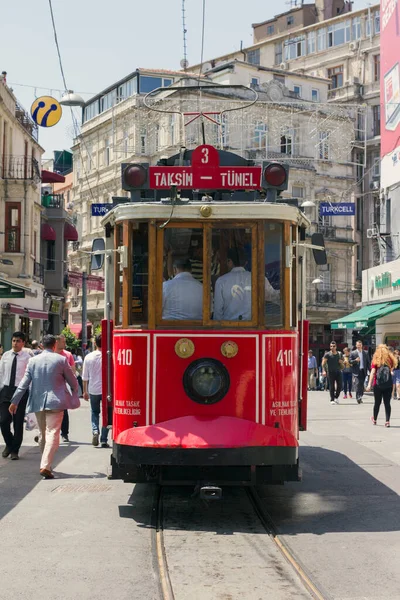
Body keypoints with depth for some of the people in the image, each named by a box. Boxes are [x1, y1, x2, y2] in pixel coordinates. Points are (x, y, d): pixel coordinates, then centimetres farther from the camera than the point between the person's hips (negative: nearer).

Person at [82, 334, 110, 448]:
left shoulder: (89, 357, -4)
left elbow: (85, 377, 3)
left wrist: (85, 391, 14)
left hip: (93, 390, 2)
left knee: (95, 412, 20)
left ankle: (95, 431, -5)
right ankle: (104, 440, 6)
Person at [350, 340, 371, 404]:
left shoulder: (365, 353, 9)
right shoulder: (353, 353, 2)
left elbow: (368, 362, 10)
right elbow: (350, 361, 1)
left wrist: (370, 370, 2)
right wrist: (355, 360, -17)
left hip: (364, 370, 3)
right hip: (357, 371, -3)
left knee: (362, 384, 6)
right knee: (359, 383, -14)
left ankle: (360, 397, 17)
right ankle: (358, 397, -13)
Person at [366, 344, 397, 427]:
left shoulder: (376, 360, -7)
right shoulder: (390, 359, -3)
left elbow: (372, 373, -13)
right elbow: (392, 369, -1)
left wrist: (369, 384, -16)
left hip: (377, 385, 0)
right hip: (388, 385, 0)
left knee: (377, 403, 13)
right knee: (387, 403, 3)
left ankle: (374, 419, 29)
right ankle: (387, 421, -4)